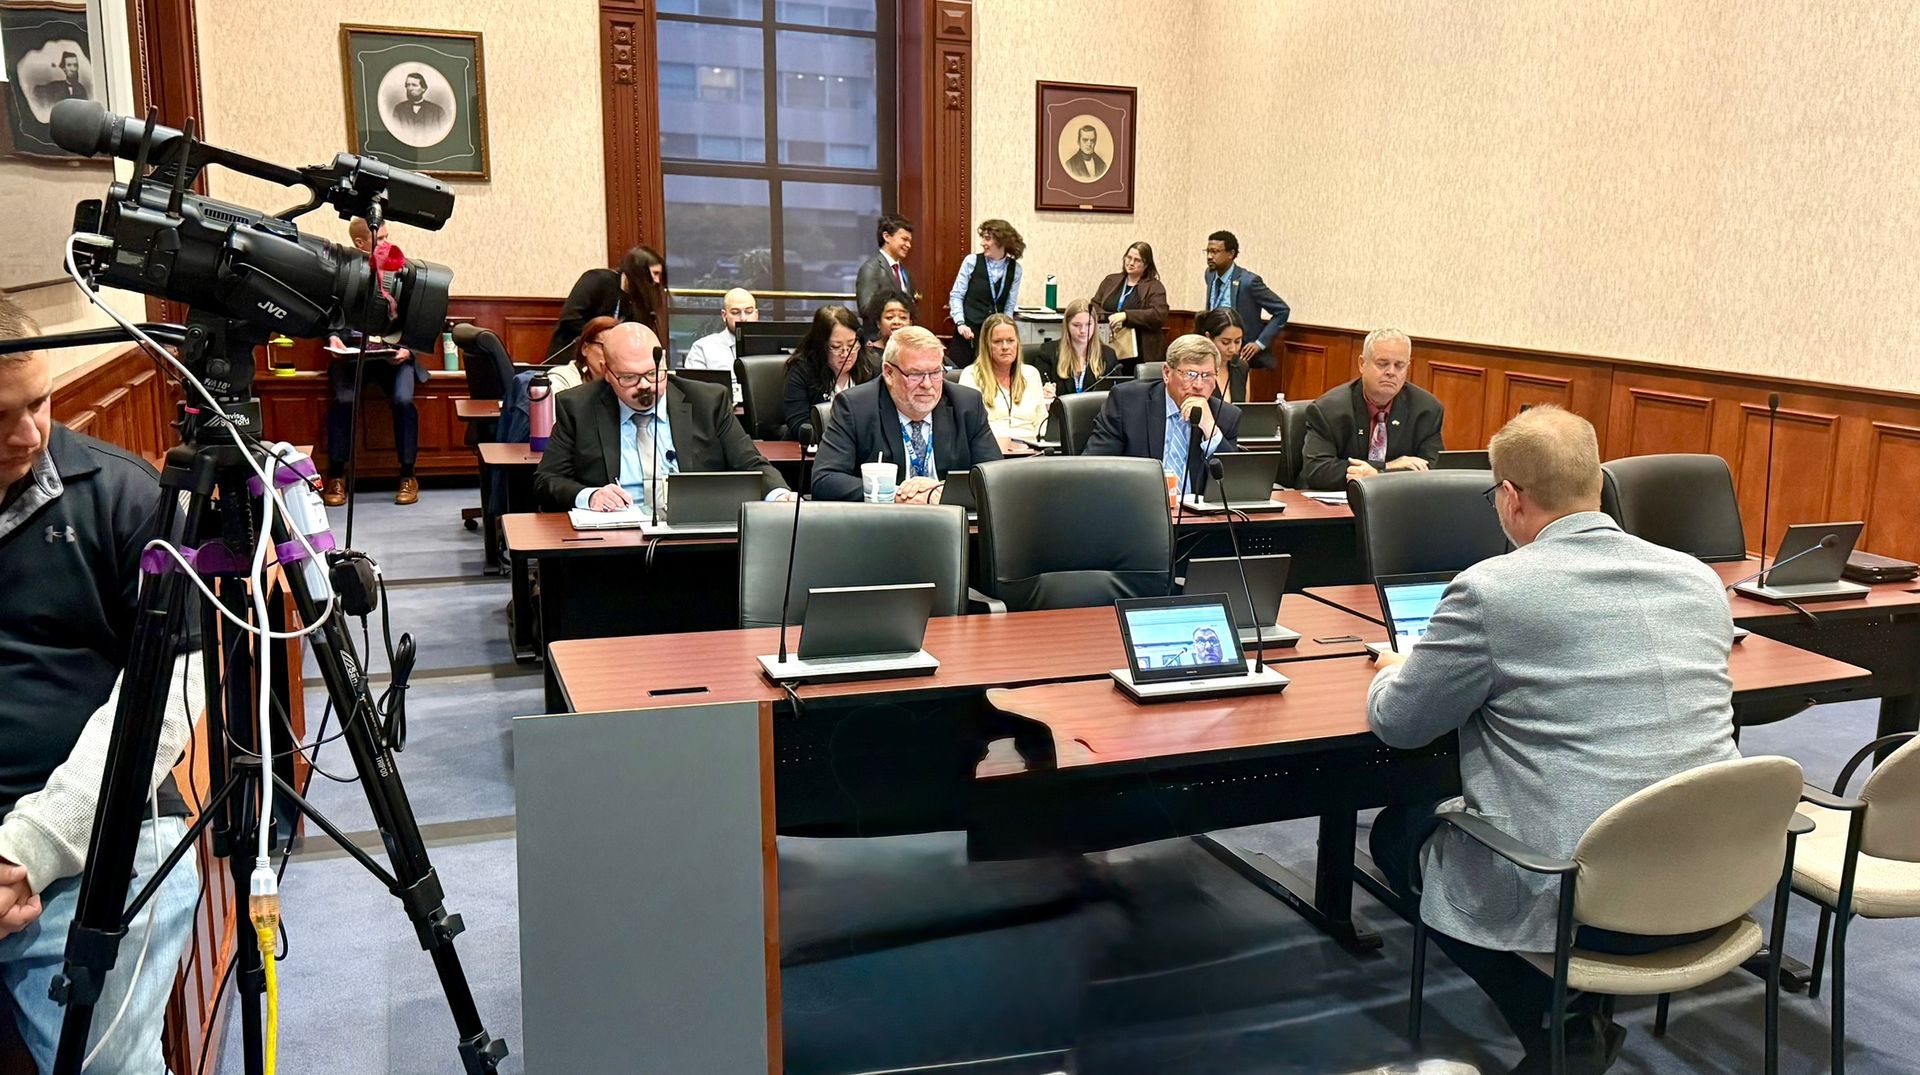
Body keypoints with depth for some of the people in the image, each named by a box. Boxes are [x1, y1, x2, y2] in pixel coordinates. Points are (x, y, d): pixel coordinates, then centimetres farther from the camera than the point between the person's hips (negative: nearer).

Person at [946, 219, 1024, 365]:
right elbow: (956, 295, 0)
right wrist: (960, 323, -11)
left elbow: (1009, 306, 7)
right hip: (968, 331, -1)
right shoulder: (972, 261, -2)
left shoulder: (1015, 269, 3)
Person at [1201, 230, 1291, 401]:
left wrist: (1260, 343, -14)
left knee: (1235, 365, -32)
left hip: (1243, 351, -6)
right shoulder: (1210, 275, 4)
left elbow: (1282, 310, -11)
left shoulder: (1248, 281, -15)